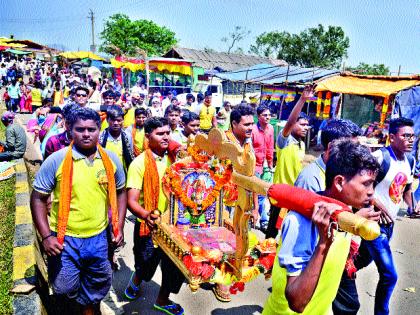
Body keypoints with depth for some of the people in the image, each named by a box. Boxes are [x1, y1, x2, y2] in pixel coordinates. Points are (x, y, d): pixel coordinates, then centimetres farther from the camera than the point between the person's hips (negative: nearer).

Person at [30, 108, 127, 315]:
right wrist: (46, 236, -12)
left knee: (96, 290, 19)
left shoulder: (111, 159, -2)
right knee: (64, 289, 8)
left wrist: (119, 227, 2)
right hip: (64, 238, -2)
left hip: (99, 237, 3)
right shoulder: (56, 160, -11)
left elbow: (120, 192, 8)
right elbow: (38, 198, -5)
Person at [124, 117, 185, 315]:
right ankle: (136, 281, 49)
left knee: (175, 265, 12)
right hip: (148, 227, -4)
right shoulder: (140, 163, -13)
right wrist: (146, 215, -38)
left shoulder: (173, 159, 2)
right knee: (145, 267, 11)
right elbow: (132, 200, -19)